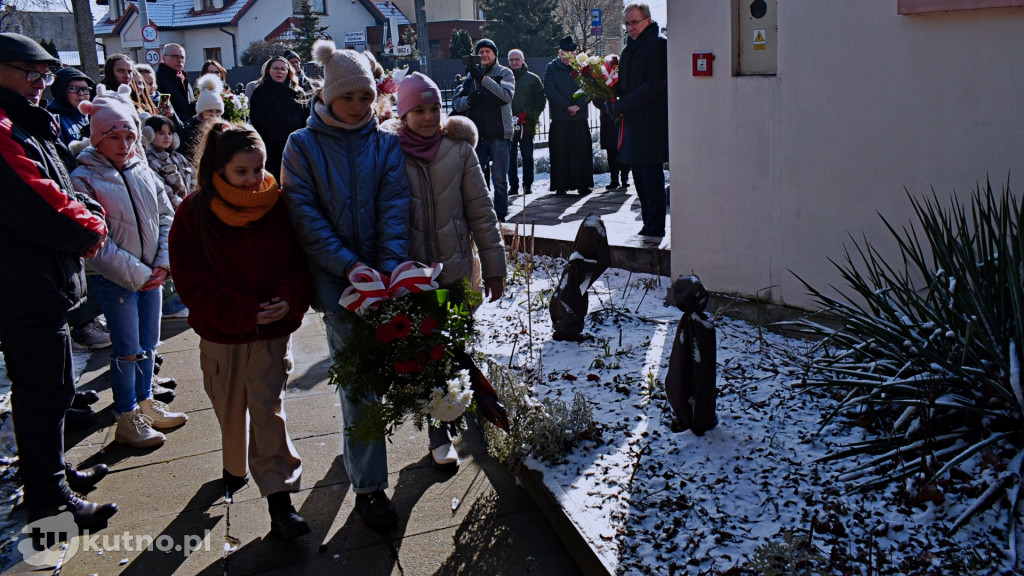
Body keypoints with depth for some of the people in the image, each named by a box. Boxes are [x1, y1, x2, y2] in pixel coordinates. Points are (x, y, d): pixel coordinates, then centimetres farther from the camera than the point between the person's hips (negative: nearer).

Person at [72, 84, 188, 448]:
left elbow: (165, 217, 7)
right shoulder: (84, 179, -12)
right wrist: (136, 273, -16)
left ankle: (145, 402, 34)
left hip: (151, 276, 6)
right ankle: (127, 419, 17)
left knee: (149, 343, 17)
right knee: (128, 349, 2)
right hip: (116, 279, -5)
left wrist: (163, 263, -5)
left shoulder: (143, 171, 5)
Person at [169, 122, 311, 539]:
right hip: (220, 332, 1)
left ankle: (280, 501, 1)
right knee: (230, 408, 16)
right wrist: (243, 311, -19)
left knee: (267, 407, -4)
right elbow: (192, 279, -10)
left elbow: (301, 258, -1)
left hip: (271, 329, -1)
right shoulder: (195, 213, -7)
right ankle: (234, 468, 42)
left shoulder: (279, 205, -4)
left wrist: (290, 299, -20)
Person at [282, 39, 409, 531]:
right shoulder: (303, 145, 0)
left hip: (382, 277, 3)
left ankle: (358, 459, 39)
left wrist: (390, 266, -18)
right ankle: (368, 487, 10)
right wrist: (350, 265, -17)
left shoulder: (385, 145, 7)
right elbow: (305, 214, -7)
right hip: (336, 279, -2)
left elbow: (394, 208, -3)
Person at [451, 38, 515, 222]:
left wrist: (484, 78, -24)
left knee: (499, 179, 0)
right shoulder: (471, 76, 14)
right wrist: (468, 100, -13)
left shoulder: (504, 73, 4)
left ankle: (500, 217, 8)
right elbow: (456, 103, 9)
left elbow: (507, 95, -17)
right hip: (477, 135, 3)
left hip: (499, 134, -3)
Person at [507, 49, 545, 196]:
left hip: (527, 125, -1)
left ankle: (528, 185, 7)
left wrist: (530, 116, -6)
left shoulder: (533, 79, 6)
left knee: (527, 156, 0)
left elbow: (541, 100, 6)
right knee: (510, 156, 2)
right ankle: (513, 185, 9)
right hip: (508, 125, 1)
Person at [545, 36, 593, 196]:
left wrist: (579, 105, -11)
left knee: (582, 152, 1)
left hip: (580, 117, 1)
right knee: (560, 152, -1)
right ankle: (561, 186, 5)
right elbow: (550, 91, -4)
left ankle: (583, 184, 8)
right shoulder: (551, 68, 6)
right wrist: (567, 106, -11)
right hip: (559, 118, -1)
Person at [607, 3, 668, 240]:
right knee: (640, 178, 12)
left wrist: (620, 106, -17)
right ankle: (649, 227, 19)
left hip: (650, 124, -9)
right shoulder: (630, 48, 18)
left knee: (652, 179, -7)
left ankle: (656, 230, -2)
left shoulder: (658, 45, -8)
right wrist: (611, 101, 2)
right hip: (632, 123, 9)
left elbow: (653, 86, -17)